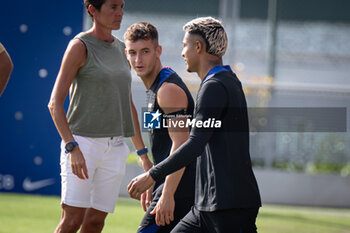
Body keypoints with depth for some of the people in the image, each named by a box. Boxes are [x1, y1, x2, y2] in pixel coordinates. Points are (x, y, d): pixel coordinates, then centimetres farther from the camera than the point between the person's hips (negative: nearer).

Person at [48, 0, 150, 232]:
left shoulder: (122, 50, 14)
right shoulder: (80, 46, -6)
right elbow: (55, 103, -10)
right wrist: (72, 147, -21)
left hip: (115, 146, 6)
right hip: (82, 141, -6)